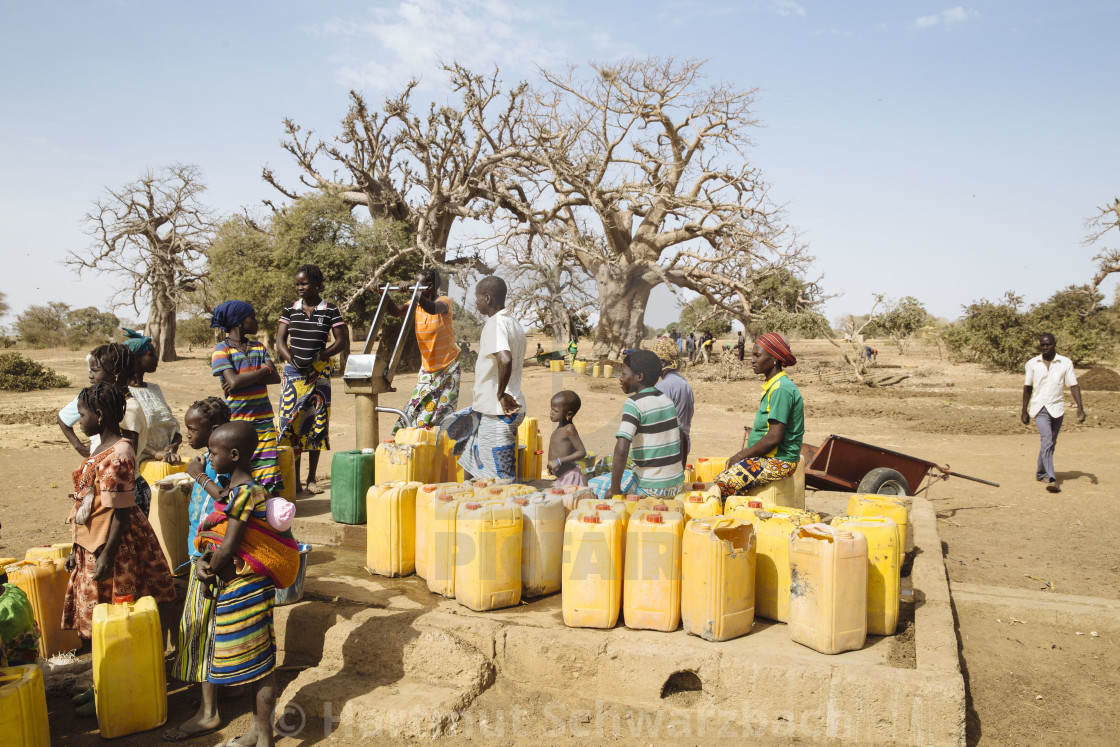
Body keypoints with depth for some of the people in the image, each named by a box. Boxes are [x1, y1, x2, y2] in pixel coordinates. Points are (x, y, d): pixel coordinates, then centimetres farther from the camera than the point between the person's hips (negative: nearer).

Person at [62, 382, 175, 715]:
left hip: (115, 547, -10)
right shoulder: (101, 449, 10)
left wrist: (106, 557, -21)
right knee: (94, 621, 18)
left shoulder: (118, 455, -20)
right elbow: (89, 505, 15)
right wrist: (77, 548, 17)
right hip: (92, 544, 10)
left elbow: (121, 513, -21)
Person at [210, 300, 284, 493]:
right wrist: (264, 370, -4)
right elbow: (234, 381, -16)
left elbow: (275, 377, 2)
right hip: (237, 420, -4)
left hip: (264, 420, 4)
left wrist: (245, 379, -11)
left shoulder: (259, 347, 14)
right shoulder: (222, 349, -2)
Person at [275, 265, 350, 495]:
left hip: (319, 373, -1)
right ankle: (294, 479, 9)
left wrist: (318, 356, -12)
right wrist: (291, 359, -12)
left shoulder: (330, 311, 1)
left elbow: (341, 342, -1)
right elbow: (280, 340, 5)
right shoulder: (290, 310, 7)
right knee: (291, 423, -1)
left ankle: (311, 479, 13)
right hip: (293, 373, 1)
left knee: (315, 424, 3)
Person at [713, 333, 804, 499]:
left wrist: (742, 455, -12)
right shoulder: (772, 386, 14)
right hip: (766, 457, 10)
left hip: (778, 462, -10)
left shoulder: (781, 389, -18)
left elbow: (774, 437, -23)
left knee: (721, 487, -17)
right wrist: (743, 454, 9)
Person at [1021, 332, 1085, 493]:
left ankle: (1040, 473, 30)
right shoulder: (1032, 364, 4)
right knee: (1047, 440, -17)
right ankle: (1051, 479, -24)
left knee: (1050, 443, 12)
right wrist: (1024, 411, 9)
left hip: (1057, 409, 2)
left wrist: (1080, 407, -14)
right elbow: (1027, 388, 10)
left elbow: (1073, 385, -2)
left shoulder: (1066, 363, 1)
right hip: (1040, 408, -2)